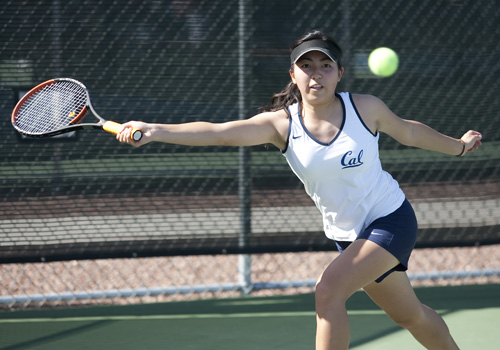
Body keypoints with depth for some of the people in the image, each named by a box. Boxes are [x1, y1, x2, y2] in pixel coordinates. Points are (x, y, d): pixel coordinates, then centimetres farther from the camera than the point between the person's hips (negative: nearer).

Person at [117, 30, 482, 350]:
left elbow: (408, 131, 8)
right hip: (347, 233, 4)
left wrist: (457, 146, 23)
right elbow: (220, 132, -26)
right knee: (410, 315, 18)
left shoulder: (365, 108, -13)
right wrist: (154, 131, -41)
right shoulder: (281, 123, -12)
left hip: (391, 219, -4)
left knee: (329, 291, -23)